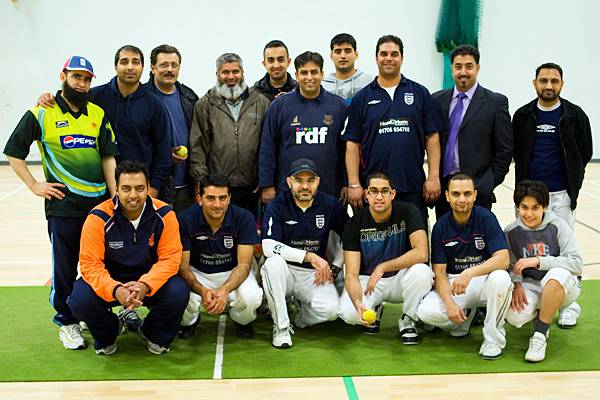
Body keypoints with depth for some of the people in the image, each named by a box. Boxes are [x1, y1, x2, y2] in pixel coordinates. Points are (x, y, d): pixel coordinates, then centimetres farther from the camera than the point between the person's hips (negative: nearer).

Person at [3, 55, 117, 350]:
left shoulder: (98, 114, 9)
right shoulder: (41, 114, -2)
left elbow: (108, 157, 8)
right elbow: (13, 152, 3)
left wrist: (115, 195, 0)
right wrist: (34, 185, -3)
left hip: (100, 203, 4)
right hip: (63, 206, -3)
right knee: (65, 267, 3)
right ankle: (66, 322, 19)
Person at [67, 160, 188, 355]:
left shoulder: (164, 215, -15)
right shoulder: (98, 218, -18)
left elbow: (170, 258, -16)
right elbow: (90, 263, -19)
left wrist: (145, 285, -34)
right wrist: (116, 290, -37)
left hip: (150, 280, 1)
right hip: (109, 280, 0)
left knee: (178, 293, -28)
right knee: (80, 300, -28)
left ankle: (154, 335, 8)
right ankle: (106, 336, 9)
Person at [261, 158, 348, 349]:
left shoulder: (330, 205, -1)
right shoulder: (277, 205, -9)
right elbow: (268, 246, -23)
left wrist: (334, 268, 1)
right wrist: (309, 256, -28)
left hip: (314, 275, 1)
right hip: (285, 271, -1)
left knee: (331, 309, -28)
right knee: (274, 263, -36)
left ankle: (302, 313, 11)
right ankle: (281, 326, -19)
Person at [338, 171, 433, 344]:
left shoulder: (408, 211, -14)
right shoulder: (355, 224, -13)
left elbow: (422, 253, -25)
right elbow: (351, 274, -16)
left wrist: (383, 267, -25)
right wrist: (358, 302, -37)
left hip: (400, 278, 0)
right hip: (367, 278, 0)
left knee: (421, 271, -34)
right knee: (349, 313, -29)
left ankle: (407, 320, -5)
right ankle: (372, 310, 11)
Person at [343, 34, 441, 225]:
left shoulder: (420, 93, 8)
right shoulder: (361, 98, 6)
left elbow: (432, 137, 5)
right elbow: (352, 143, 3)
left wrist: (434, 177, -4)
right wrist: (354, 184, -5)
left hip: (413, 187, 0)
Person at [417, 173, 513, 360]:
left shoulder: (486, 218, -12)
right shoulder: (441, 226, -5)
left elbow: (503, 259, -23)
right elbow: (439, 272, -5)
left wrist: (470, 273, -38)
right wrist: (449, 303, -23)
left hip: (484, 279, -2)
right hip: (453, 282, 2)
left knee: (500, 278, -37)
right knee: (426, 312, -24)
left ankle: (493, 339, -14)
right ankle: (467, 315, 10)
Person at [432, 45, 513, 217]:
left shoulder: (496, 102, -1)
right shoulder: (438, 100, 10)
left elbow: (505, 149, 0)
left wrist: (488, 185, -5)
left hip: (477, 188, -3)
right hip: (442, 185, 4)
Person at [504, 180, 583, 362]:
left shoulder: (558, 226, -12)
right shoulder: (511, 231, -2)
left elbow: (577, 264, -19)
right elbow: (512, 265, 3)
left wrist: (538, 261, -27)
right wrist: (516, 284, -19)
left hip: (564, 288, -3)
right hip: (531, 285, 3)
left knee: (558, 273, -40)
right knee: (514, 317, -29)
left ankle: (540, 334, -22)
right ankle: (541, 311, 12)